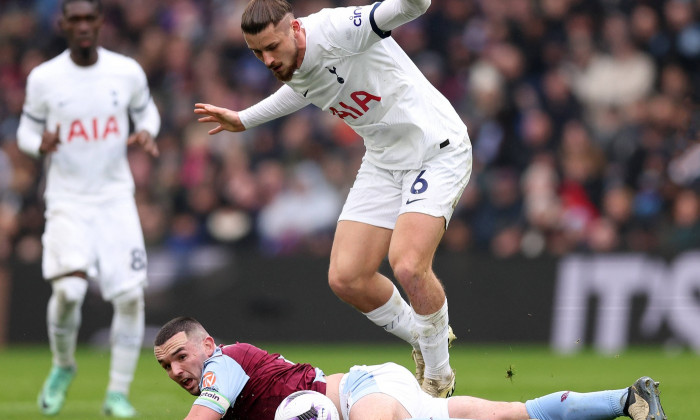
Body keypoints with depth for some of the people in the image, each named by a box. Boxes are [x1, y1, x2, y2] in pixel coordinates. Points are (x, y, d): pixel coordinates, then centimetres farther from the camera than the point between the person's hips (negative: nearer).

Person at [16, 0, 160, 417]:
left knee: (131, 295, -7)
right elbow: (27, 130, 6)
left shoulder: (128, 72, -2)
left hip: (116, 198, 2)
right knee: (68, 289, -20)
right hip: (67, 200, -2)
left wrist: (146, 132, -7)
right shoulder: (43, 78, -5)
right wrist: (41, 144, -17)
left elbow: (146, 109, 16)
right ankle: (63, 367, 10)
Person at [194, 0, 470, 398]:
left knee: (408, 265, -24)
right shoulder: (293, 68, -1)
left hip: (437, 151, -8)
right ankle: (423, 339, 25)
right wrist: (244, 119, 34)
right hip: (384, 162, 8)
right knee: (346, 278, -1)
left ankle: (439, 373, -1)